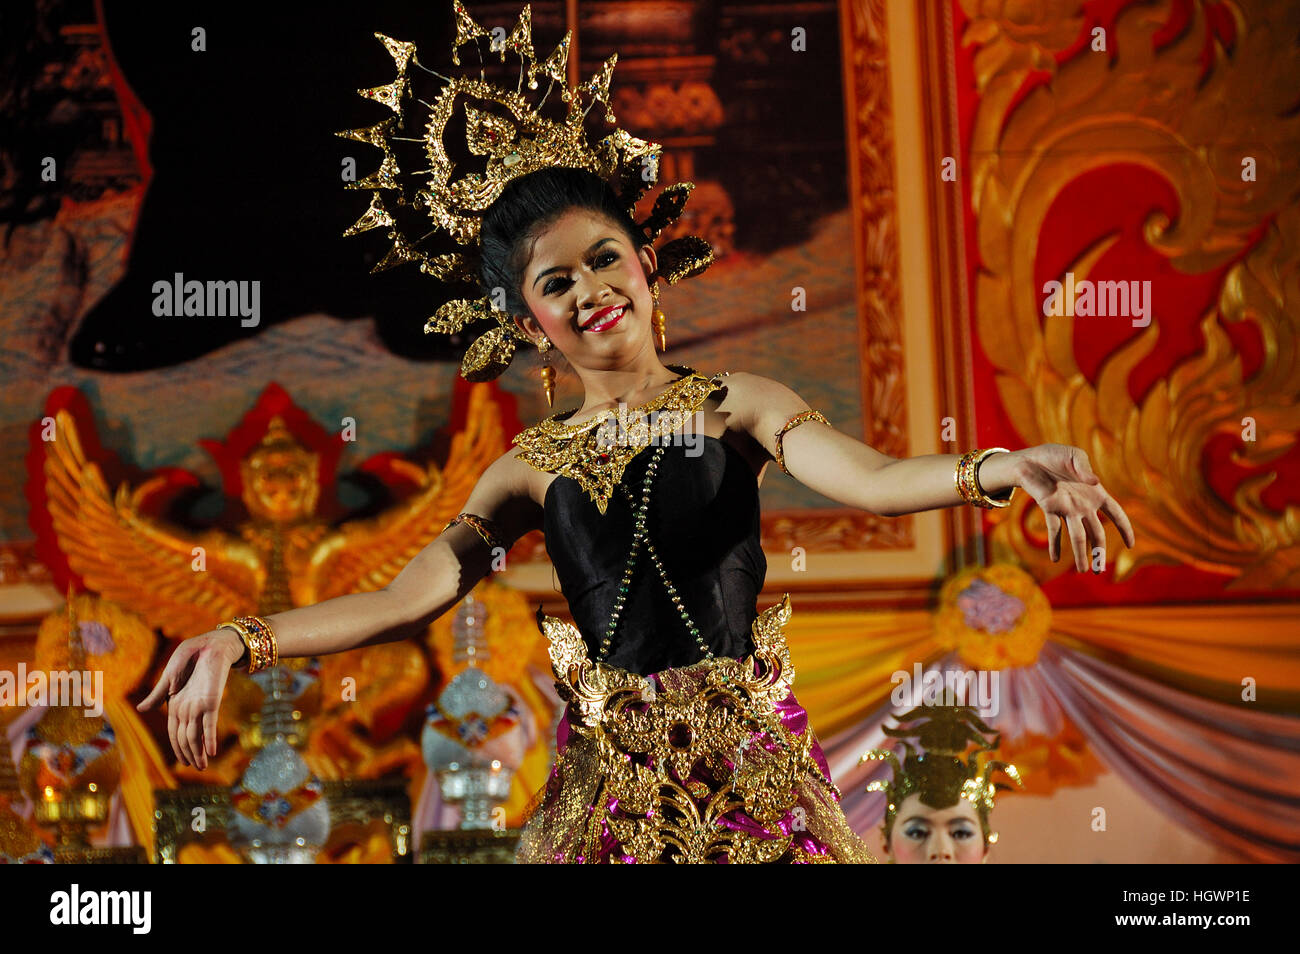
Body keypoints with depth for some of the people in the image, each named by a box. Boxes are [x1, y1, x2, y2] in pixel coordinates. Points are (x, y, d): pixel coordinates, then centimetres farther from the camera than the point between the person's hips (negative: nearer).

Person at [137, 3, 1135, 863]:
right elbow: (408, 598, 2)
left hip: (752, 764, -2)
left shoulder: (735, 405, 2)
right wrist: (241, 644, -11)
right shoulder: (532, 468, 8)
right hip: (610, 778, 2)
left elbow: (867, 477, -15)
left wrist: (996, 468, -36)